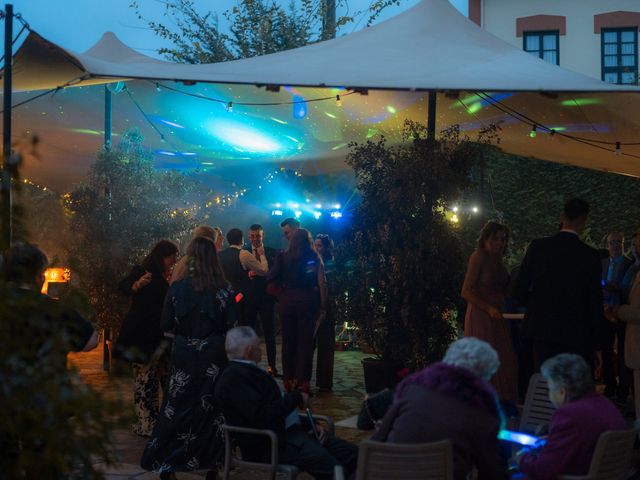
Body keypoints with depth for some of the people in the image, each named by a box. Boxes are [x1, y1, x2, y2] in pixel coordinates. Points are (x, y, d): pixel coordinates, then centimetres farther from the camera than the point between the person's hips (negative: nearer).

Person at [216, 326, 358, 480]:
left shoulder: (249, 370, 19)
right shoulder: (233, 377, -13)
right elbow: (263, 417, -23)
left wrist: (311, 424, 7)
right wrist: (296, 398, -11)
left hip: (290, 430, 10)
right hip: (271, 444, -10)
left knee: (352, 453, -3)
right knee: (333, 468, -27)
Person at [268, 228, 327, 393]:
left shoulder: (283, 257, 0)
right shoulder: (314, 258, -1)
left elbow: (271, 279, -6)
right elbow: (322, 283, -5)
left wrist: (281, 294, 7)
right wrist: (323, 307, -2)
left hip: (286, 301, 1)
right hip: (307, 302, -1)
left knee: (288, 341, 10)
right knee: (306, 342, 4)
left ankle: (289, 379, 15)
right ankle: (303, 381, 4)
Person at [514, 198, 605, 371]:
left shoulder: (537, 246, -2)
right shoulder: (590, 255, -6)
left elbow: (520, 290, 1)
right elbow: (595, 300, -2)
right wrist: (595, 341, 8)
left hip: (541, 330, 2)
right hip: (575, 335, -2)